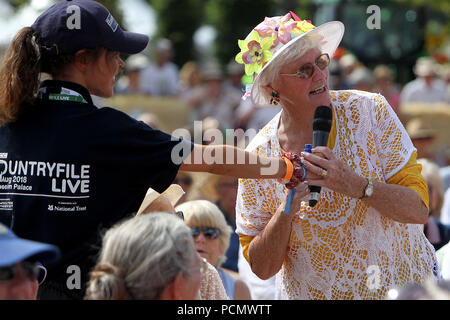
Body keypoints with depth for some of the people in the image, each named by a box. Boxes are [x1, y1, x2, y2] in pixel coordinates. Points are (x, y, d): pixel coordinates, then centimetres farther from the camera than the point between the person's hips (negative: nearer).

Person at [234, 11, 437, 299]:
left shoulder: (369, 110, -9)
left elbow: (419, 209, -13)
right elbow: (262, 268, -6)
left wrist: (356, 185, -28)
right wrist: (286, 210, -22)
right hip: (314, 295, 1)